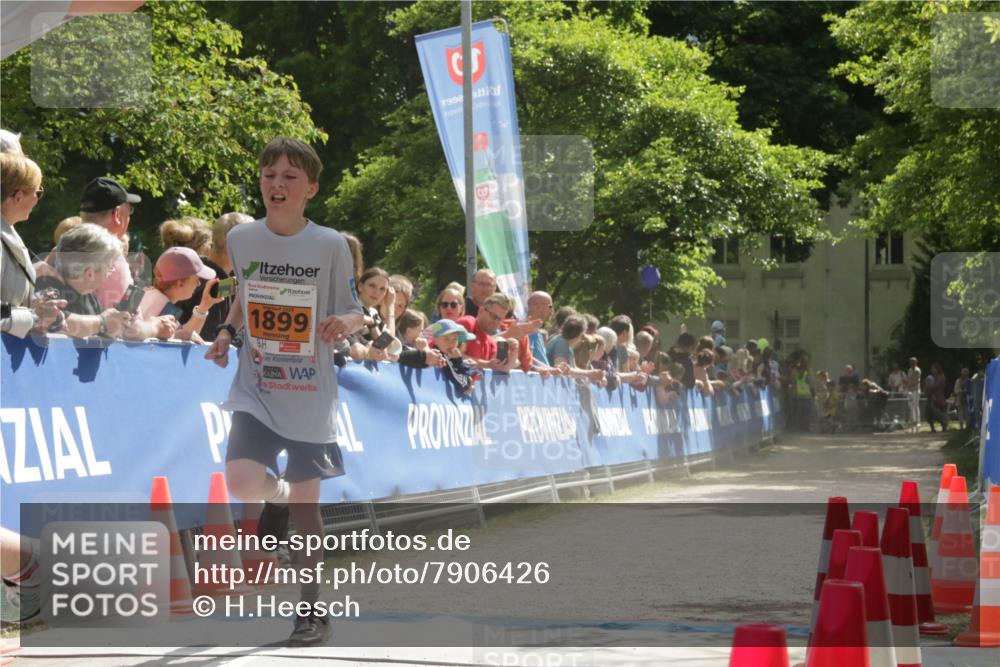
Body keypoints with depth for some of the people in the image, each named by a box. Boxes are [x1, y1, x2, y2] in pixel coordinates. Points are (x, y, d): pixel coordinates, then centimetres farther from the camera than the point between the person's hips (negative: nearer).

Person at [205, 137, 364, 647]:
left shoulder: (330, 246, -8)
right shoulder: (241, 239, 0)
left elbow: (354, 313, 1)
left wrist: (346, 322, -22)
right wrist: (227, 332, 3)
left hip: (310, 395, -2)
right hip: (256, 389, 2)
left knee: (306, 503, 5)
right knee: (242, 483, -20)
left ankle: (312, 610, 21)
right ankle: (278, 500, 18)